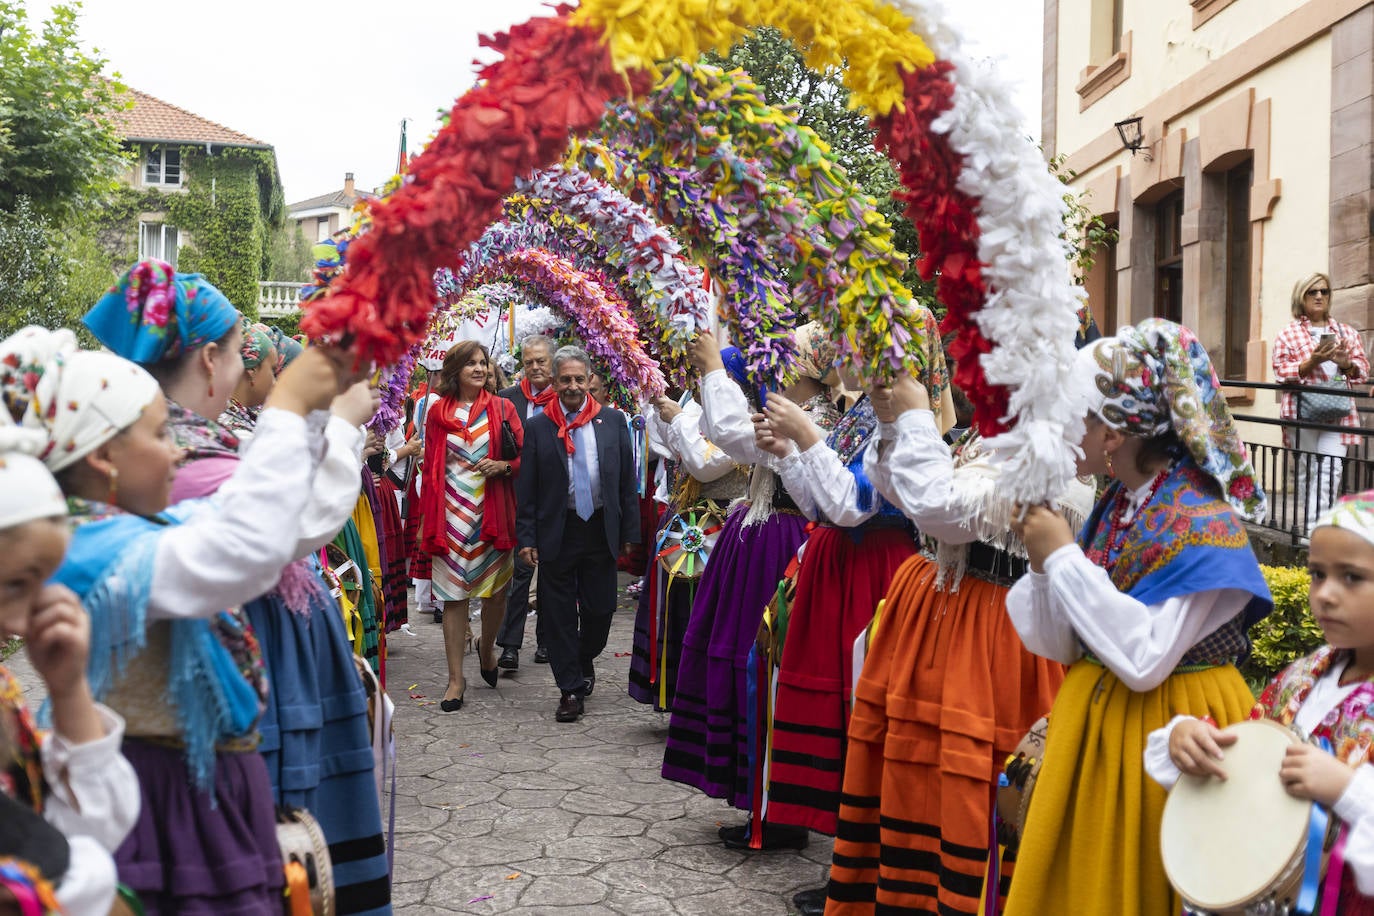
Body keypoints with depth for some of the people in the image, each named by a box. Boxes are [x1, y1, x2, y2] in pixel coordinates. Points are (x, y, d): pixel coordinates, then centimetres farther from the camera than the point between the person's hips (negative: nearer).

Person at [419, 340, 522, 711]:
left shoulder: (502, 409, 4)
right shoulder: (437, 411, 6)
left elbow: (526, 456, 5)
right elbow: (430, 467, 8)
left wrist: (504, 466, -16)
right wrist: (427, 518, 6)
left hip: (492, 512, 0)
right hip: (450, 513, 0)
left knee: (496, 590, 6)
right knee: (453, 595, 2)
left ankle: (487, 648, 36)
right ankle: (456, 678, 10)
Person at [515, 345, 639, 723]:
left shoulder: (613, 421, 3)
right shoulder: (539, 427, -1)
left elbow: (627, 480, 5)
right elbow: (526, 489, 1)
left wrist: (629, 533, 2)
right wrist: (527, 538, -5)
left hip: (601, 530, 1)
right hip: (557, 532, -1)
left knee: (600, 608, 7)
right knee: (560, 614, 4)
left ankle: (584, 661, 37)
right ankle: (571, 689, 17)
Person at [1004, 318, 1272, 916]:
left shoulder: (1200, 523, -19)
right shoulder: (1114, 506, 3)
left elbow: (1145, 661, -26)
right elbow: (1066, 646, 5)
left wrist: (1063, 558, -23)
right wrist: (1044, 562, -11)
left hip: (1164, 729, -7)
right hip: (1095, 723, 7)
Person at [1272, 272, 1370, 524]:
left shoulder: (1347, 333, 16)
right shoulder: (1288, 335, 7)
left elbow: (1363, 370, 14)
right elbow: (1281, 372, -2)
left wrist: (1347, 363, -8)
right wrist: (1311, 363, -16)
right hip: (1302, 412, -2)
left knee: (1331, 471, -10)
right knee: (1307, 470, 2)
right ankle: (1310, 524, 11)